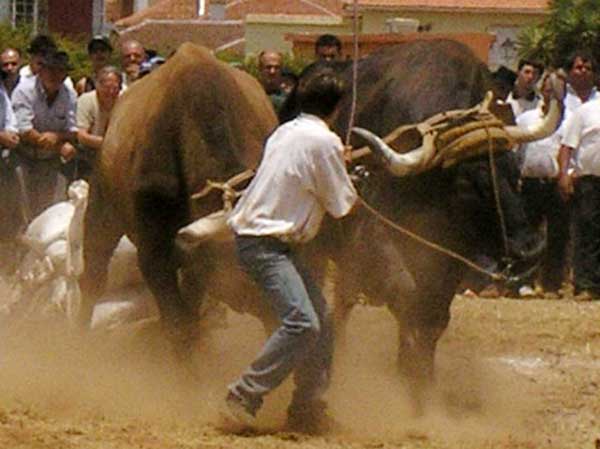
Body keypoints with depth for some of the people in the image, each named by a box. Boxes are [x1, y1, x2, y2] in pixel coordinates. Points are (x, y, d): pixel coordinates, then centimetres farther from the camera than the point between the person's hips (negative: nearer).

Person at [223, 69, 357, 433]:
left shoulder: (285, 133, 13)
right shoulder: (324, 141, -12)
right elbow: (344, 205, -5)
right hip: (265, 242, -10)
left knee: (320, 318, 12)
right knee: (302, 322, -22)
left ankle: (308, 409, 14)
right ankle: (244, 398, -23)